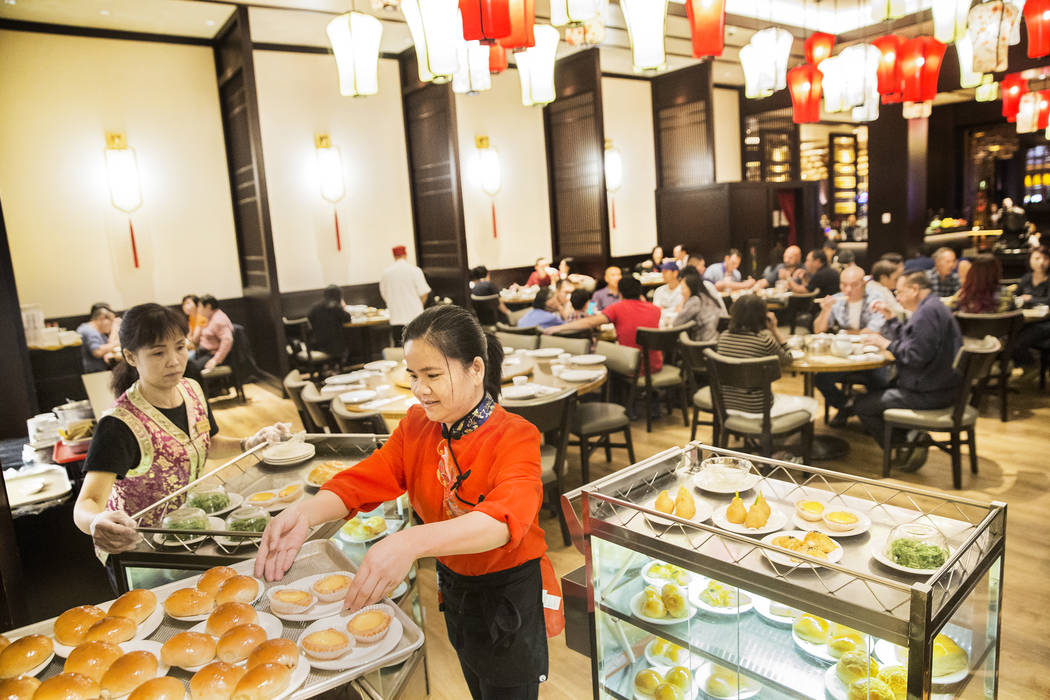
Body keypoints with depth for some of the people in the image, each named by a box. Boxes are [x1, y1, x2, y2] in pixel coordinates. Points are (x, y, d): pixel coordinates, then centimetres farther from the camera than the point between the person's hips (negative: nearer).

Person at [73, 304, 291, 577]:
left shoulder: (192, 390, -3)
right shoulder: (119, 425, -24)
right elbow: (87, 503, -33)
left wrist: (251, 443, -2)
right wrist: (97, 523, -56)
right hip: (137, 549, -5)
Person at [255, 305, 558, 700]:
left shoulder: (515, 437, -27)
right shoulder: (416, 426, -7)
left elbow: (505, 518, -44)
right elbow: (363, 480, -17)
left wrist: (411, 543, -58)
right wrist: (305, 513, -38)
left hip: (512, 597, -5)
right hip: (454, 587, 6)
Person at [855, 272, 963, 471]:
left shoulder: (929, 311, -20)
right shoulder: (930, 307, 15)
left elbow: (916, 355, -27)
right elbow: (906, 342, 17)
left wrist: (885, 343, -15)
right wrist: (890, 317, 12)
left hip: (928, 394, -11)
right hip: (936, 387, 11)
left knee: (861, 405, -6)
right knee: (877, 392, 28)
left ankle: (904, 445, 4)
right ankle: (911, 439, 16)